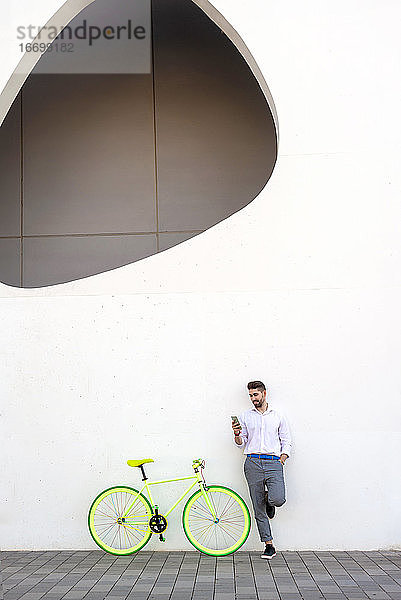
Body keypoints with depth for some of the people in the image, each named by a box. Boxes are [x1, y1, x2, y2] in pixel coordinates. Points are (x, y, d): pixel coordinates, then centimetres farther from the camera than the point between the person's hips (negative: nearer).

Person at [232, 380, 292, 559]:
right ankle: (269, 546, 11)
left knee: (278, 500, -22)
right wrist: (237, 435, -8)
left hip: (274, 463, -1)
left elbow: (286, 441, 14)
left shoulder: (278, 417, 13)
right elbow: (241, 443, 14)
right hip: (253, 463, 1)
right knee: (258, 509, 0)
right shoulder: (244, 417, 13)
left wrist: (282, 460, 1)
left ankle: (269, 499, 14)